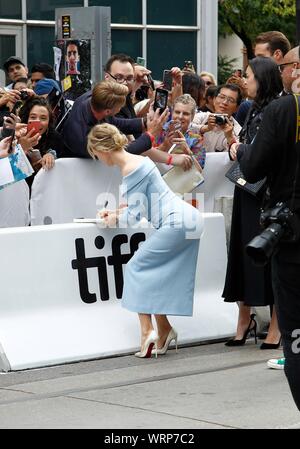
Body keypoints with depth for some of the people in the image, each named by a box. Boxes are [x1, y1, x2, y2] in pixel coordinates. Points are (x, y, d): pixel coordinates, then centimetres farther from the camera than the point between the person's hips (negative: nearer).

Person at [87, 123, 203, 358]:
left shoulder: (131, 170, -15)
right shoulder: (137, 160, 15)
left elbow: (135, 215, -11)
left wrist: (115, 219, 7)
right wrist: (116, 212, 19)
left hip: (177, 223, -10)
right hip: (189, 219, 10)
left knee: (137, 267, -4)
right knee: (156, 274, 12)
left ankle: (147, 330, -10)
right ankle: (163, 330, 12)